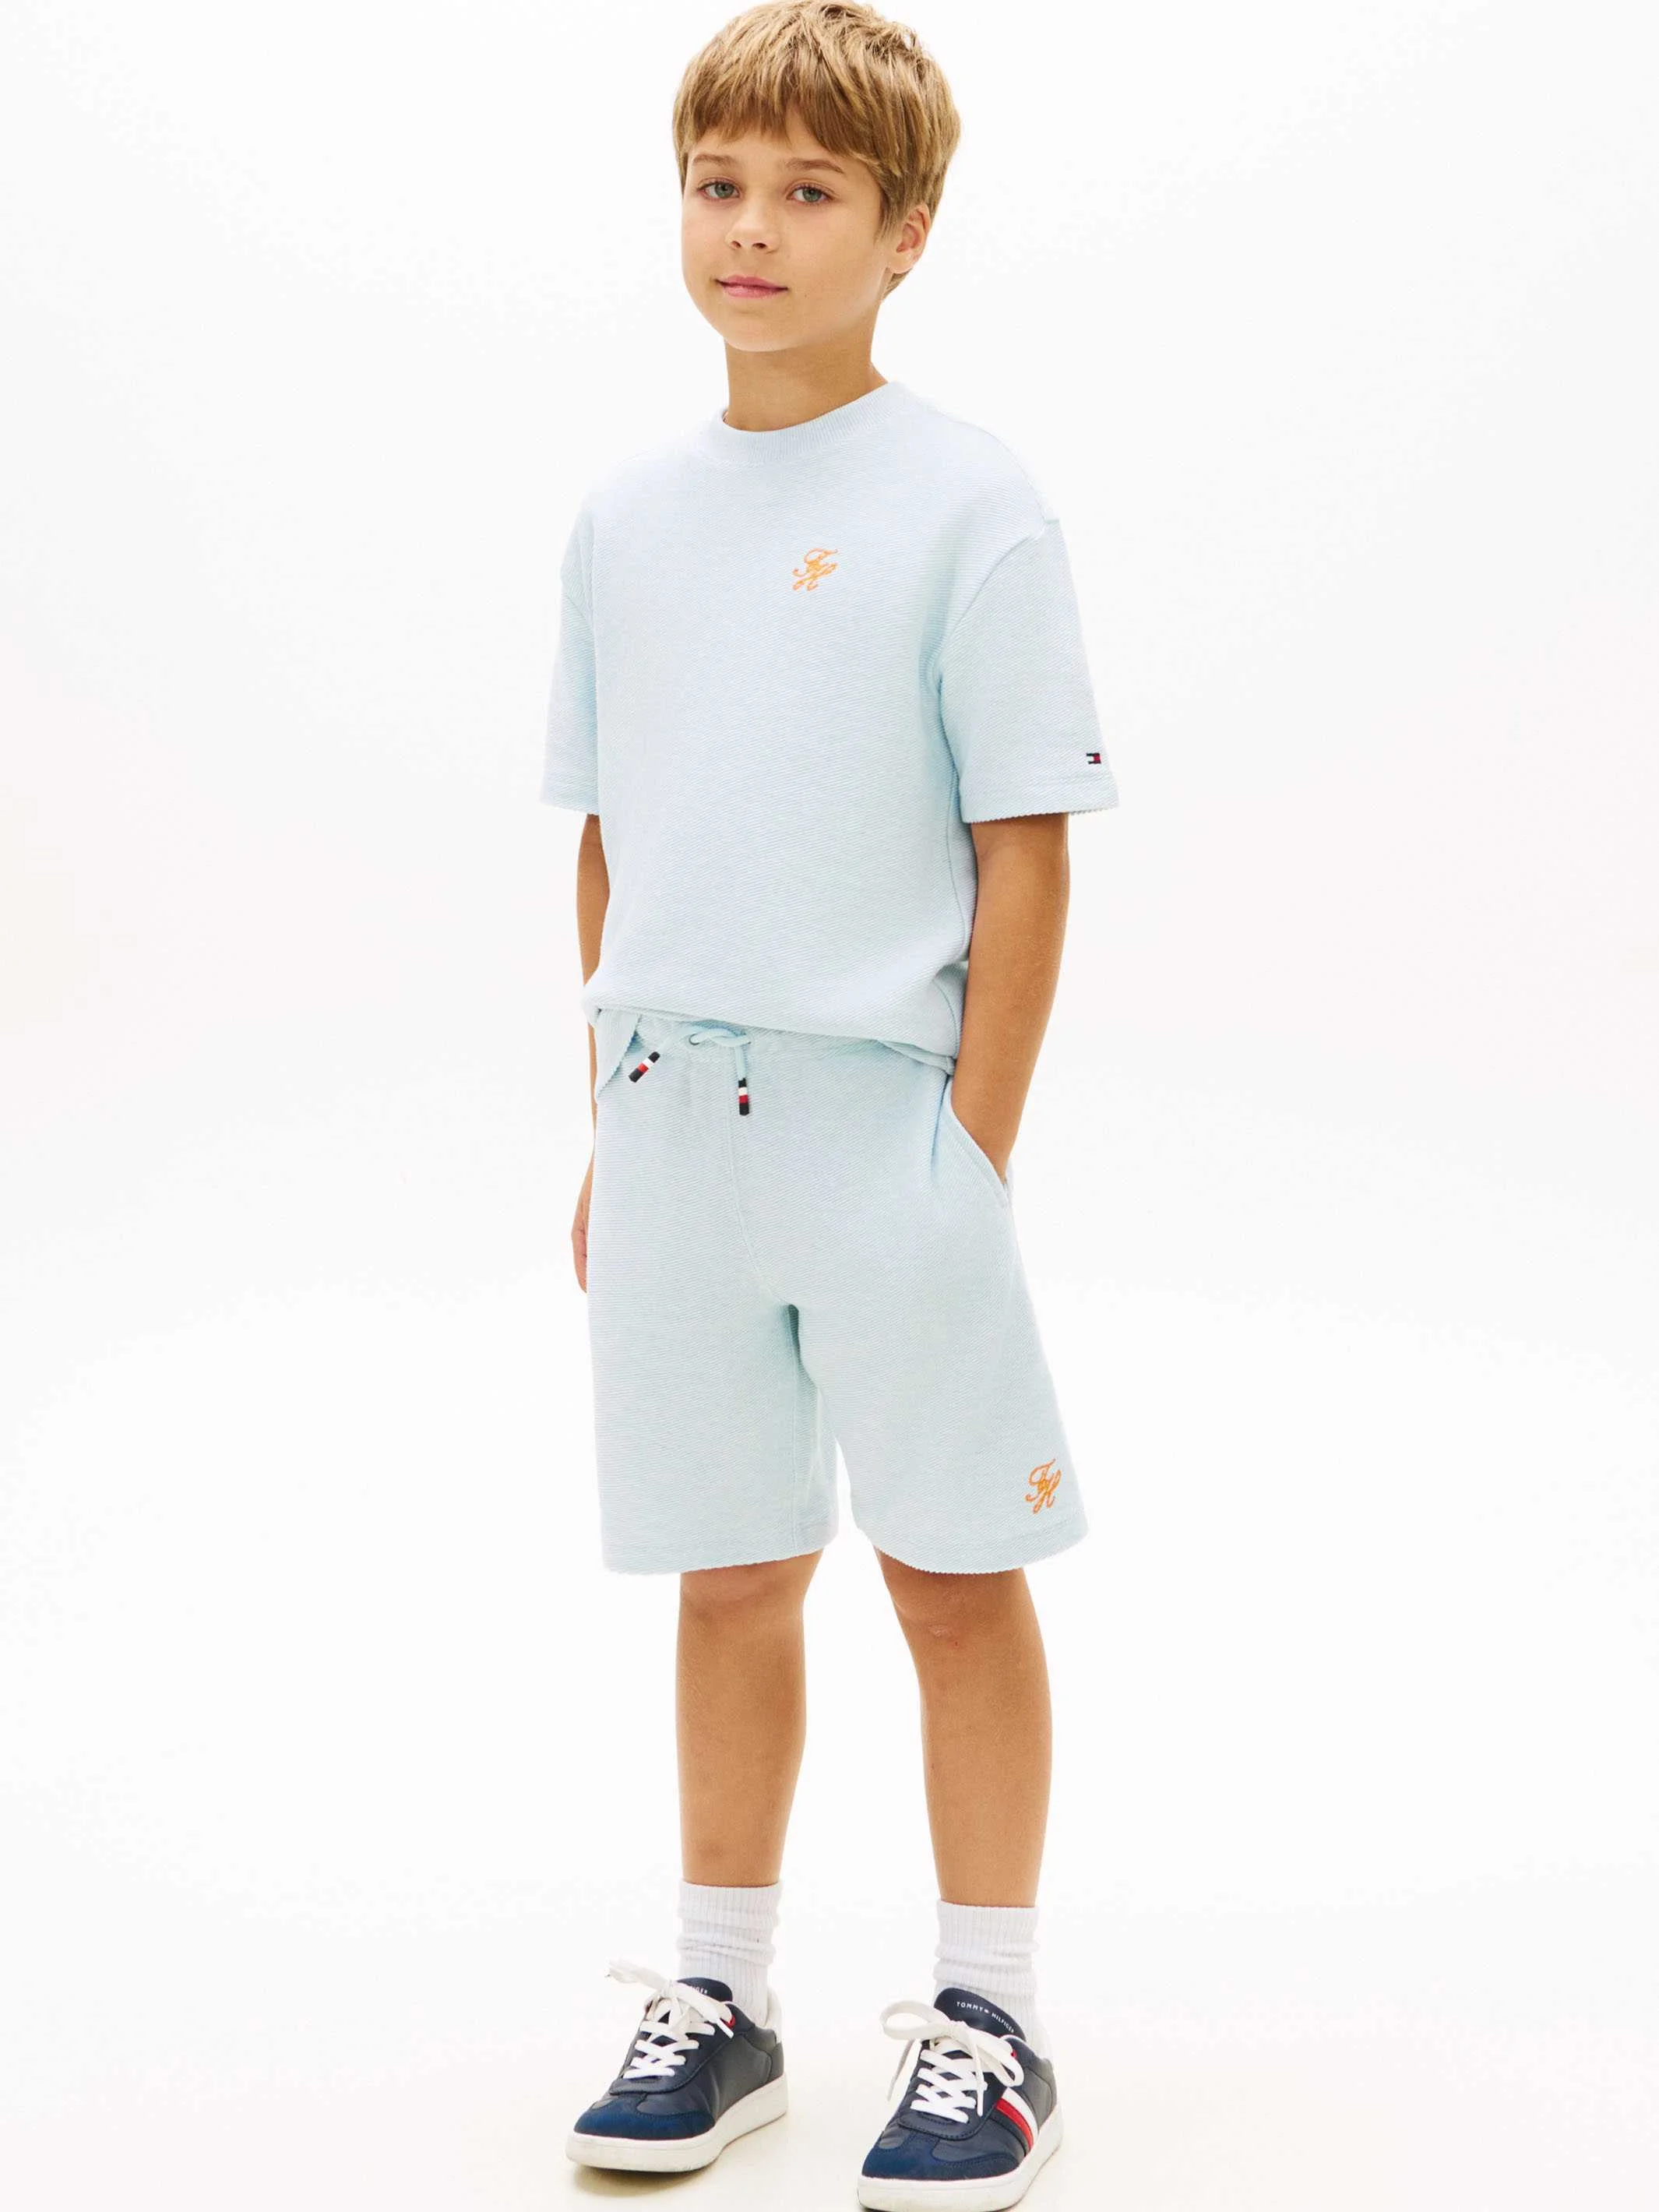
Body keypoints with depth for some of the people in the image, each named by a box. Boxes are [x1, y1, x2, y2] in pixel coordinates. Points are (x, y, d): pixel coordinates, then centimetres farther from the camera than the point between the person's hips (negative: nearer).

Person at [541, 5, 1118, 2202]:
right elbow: (611, 840, 14)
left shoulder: (968, 500, -5)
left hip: (889, 1115, -4)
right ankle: (718, 1993, 27)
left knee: (952, 1570, 5)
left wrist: (977, 1149, -11)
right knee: (728, 1570, 14)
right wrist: (612, 1130, 11)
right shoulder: (629, 513, 9)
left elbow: (1024, 848, -7)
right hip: (676, 1120, 5)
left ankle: (990, 2018, 18)